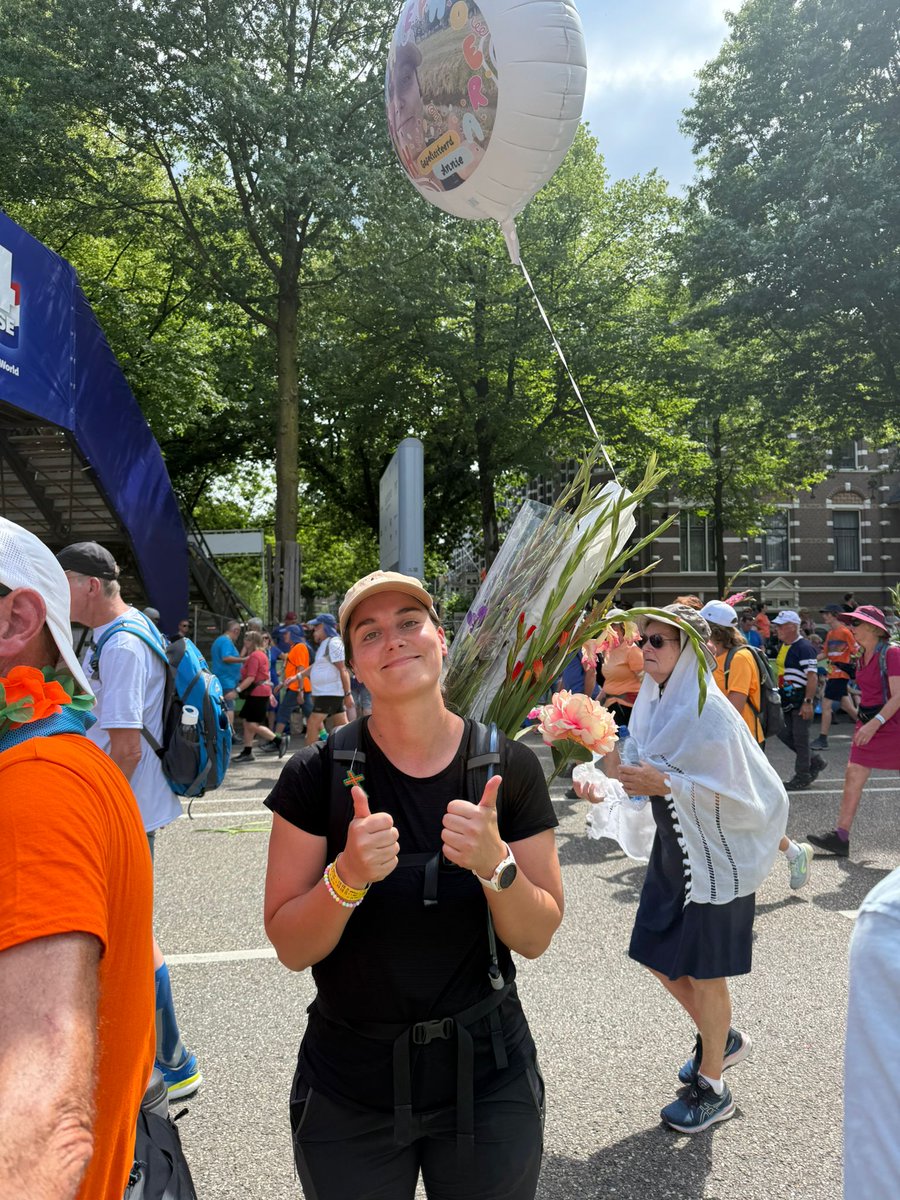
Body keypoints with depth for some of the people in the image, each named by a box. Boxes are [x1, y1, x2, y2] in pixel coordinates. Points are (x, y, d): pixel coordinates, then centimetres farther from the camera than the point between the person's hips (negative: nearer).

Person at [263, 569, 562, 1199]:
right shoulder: (317, 774, -13)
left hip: (486, 1076, 1)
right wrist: (348, 876, -29)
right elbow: (291, 947, -10)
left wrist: (494, 863, -26)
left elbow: (537, 938, -7)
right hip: (349, 1088, 0)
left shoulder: (510, 767, -10)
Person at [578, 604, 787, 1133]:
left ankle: (712, 1087, 28)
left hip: (716, 855, -8)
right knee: (659, 956, 16)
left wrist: (665, 784, -27)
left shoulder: (709, 712, -23)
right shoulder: (653, 702, 0)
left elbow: (736, 792, -22)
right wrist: (614, 774, -8)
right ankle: (721, 1039, 42)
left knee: (703, 970, 6)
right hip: (674, 849, 8)